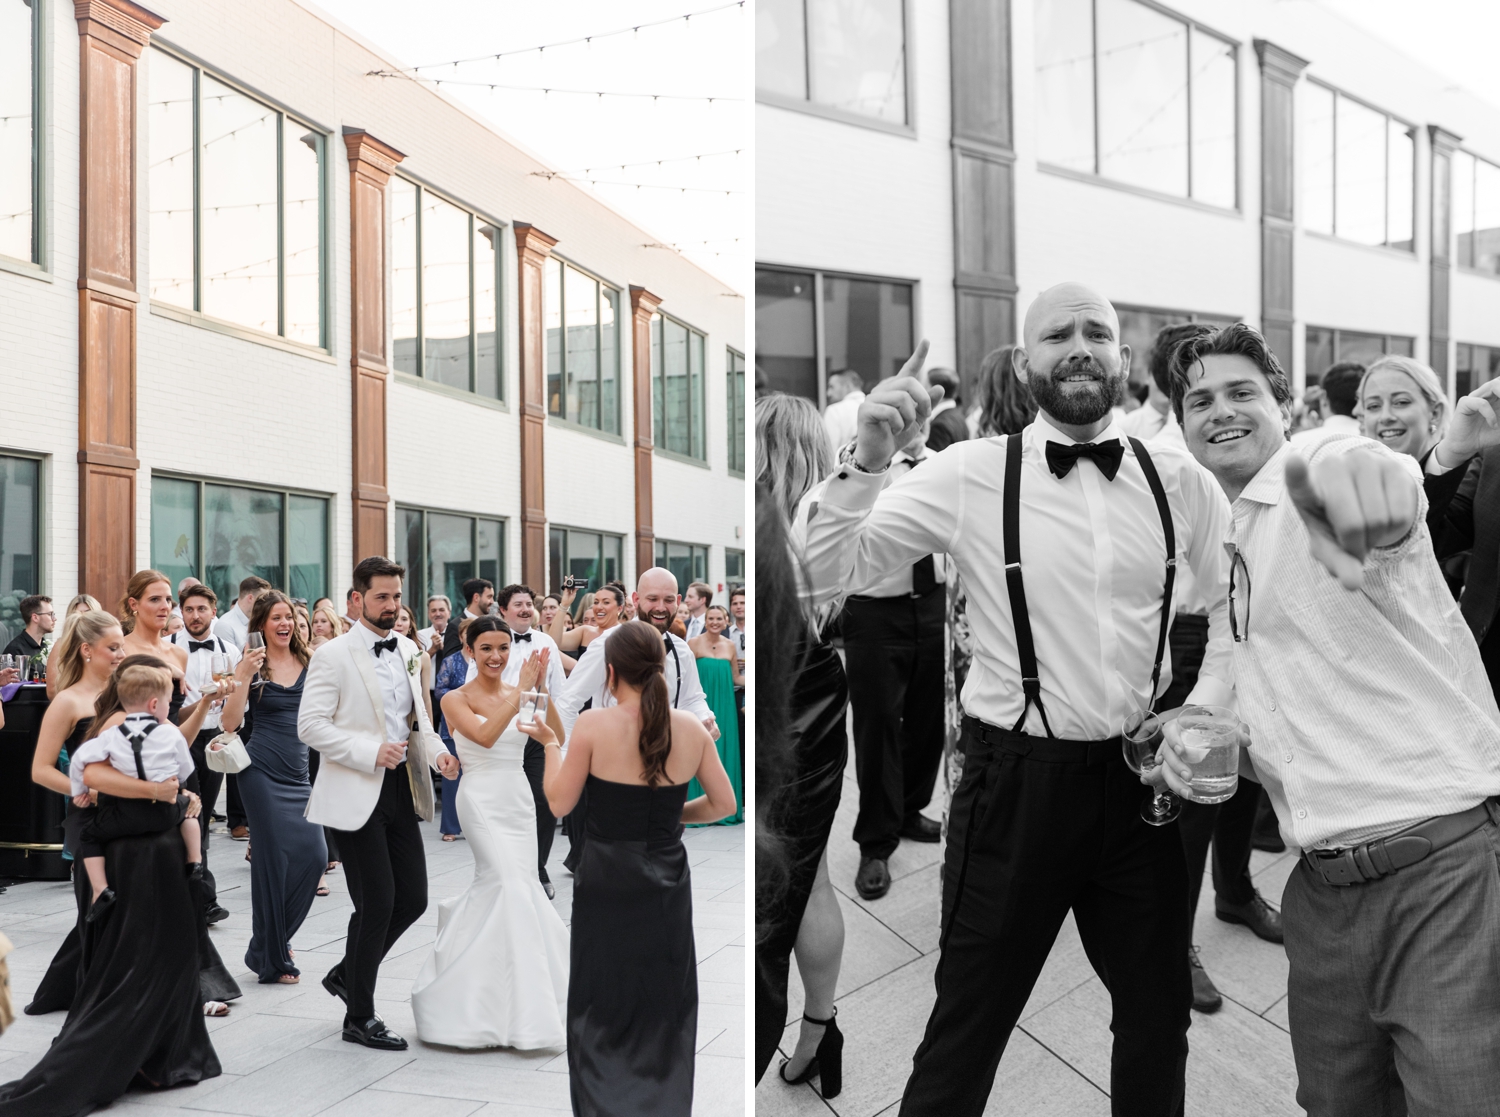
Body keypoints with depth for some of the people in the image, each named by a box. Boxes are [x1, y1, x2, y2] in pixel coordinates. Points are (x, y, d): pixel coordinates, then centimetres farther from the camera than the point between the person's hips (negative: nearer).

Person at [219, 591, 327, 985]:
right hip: (262, 771, -4)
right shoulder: (251, 665, -1)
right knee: (274, 857, -2)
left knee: (315, 855, -3)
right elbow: (230, 723, -8)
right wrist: (245, 677, -19)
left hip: (300, 771, 4)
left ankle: (271, 943, 20)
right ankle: (271, 958, 13)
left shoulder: (310, 662, 8)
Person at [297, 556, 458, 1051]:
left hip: (400, 790, 7)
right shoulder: (334, 655, -9)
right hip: (356, 793, -7)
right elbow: (310, 725, -14)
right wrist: (371, 752, -22)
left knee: (413, 898, 8)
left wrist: (436, 750, 1)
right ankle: (360, 1018, 15)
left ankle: (346, 975, 32)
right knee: (377, 904, -3)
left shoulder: (408, 651, 11)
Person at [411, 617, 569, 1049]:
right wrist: (520, 693, -21)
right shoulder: (457, 699, -3)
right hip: (483, 800, -5)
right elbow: (485, 735, -22)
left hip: (520, 799, 5)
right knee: (511, 887, -13)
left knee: (497, 888, 5)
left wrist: (540, 690, -18)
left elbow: (556, 736, -7)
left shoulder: (519, 694, 7)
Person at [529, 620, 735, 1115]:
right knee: (666, 1007, 15)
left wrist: (551, 743, 7)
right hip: (666, 883, 3)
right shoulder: (691, 727, -4)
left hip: (607, 882, -3)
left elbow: (559, 804, -6)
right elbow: (723, 805, 4)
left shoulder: (594, 725, -13)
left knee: (604, 1005, 12)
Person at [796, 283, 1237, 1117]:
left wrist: (1206, 712, 2)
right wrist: (867, 460, -25)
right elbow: (822, 574, -12)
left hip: (1143, 775, 3)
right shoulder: (971, 475, -8)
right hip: (1018, 777, -3)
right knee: (970, 1020, 7)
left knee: (1159, 1011, 19)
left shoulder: (1180, 482, 1)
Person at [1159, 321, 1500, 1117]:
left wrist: (1366, 475, -57)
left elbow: (1376, 496, -32)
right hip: (1322, 885, 7)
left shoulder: (1319, 482, -6)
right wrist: (1187, 732, 5)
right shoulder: (1219, 549, 16)